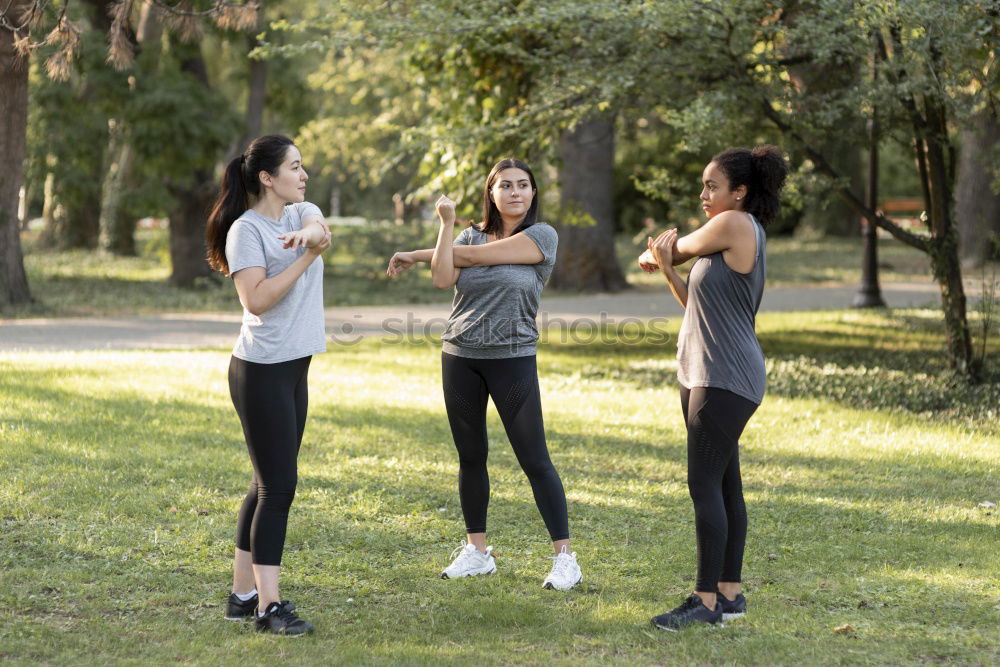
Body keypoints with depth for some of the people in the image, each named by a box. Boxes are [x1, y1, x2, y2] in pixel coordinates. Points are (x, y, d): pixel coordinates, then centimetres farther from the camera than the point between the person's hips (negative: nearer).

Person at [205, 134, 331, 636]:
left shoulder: (302, 213, 12)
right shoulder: (247, 229, -11)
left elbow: (321, 230, -10)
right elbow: (256, 300, -20)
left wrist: (309, 234, -32)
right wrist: (305, 257, -21)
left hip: (294, 368, 8)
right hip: (262, 370, -8)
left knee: (269, 484, 11)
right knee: (277, 486, -9)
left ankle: (243, 594, 18)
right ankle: (268, 606, -5)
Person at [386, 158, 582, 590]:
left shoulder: (542, 236, -5)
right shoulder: (471, 234, 9)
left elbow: (475, 255, -11)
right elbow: (442, 279, -9)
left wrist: (415, 255, 0)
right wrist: (446, 223, -10)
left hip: (513, 359, -4)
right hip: (459, 358, 4)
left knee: (534, 459, -6)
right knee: (470, 456, 9)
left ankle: (564, 556, -1)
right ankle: (476, 551, 20)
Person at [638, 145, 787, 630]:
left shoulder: (736, 225, -12)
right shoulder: (732, 237, 17)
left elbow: (679, 247, 0)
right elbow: (696, 301, 16)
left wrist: (652, 256, 21)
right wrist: (665, 268, -1)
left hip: (725, 380, -10)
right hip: (705, 375, 10)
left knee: (705, 484, -10)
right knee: (723, 485, 11)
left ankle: (706, 600, -8)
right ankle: (729, 592, 16)